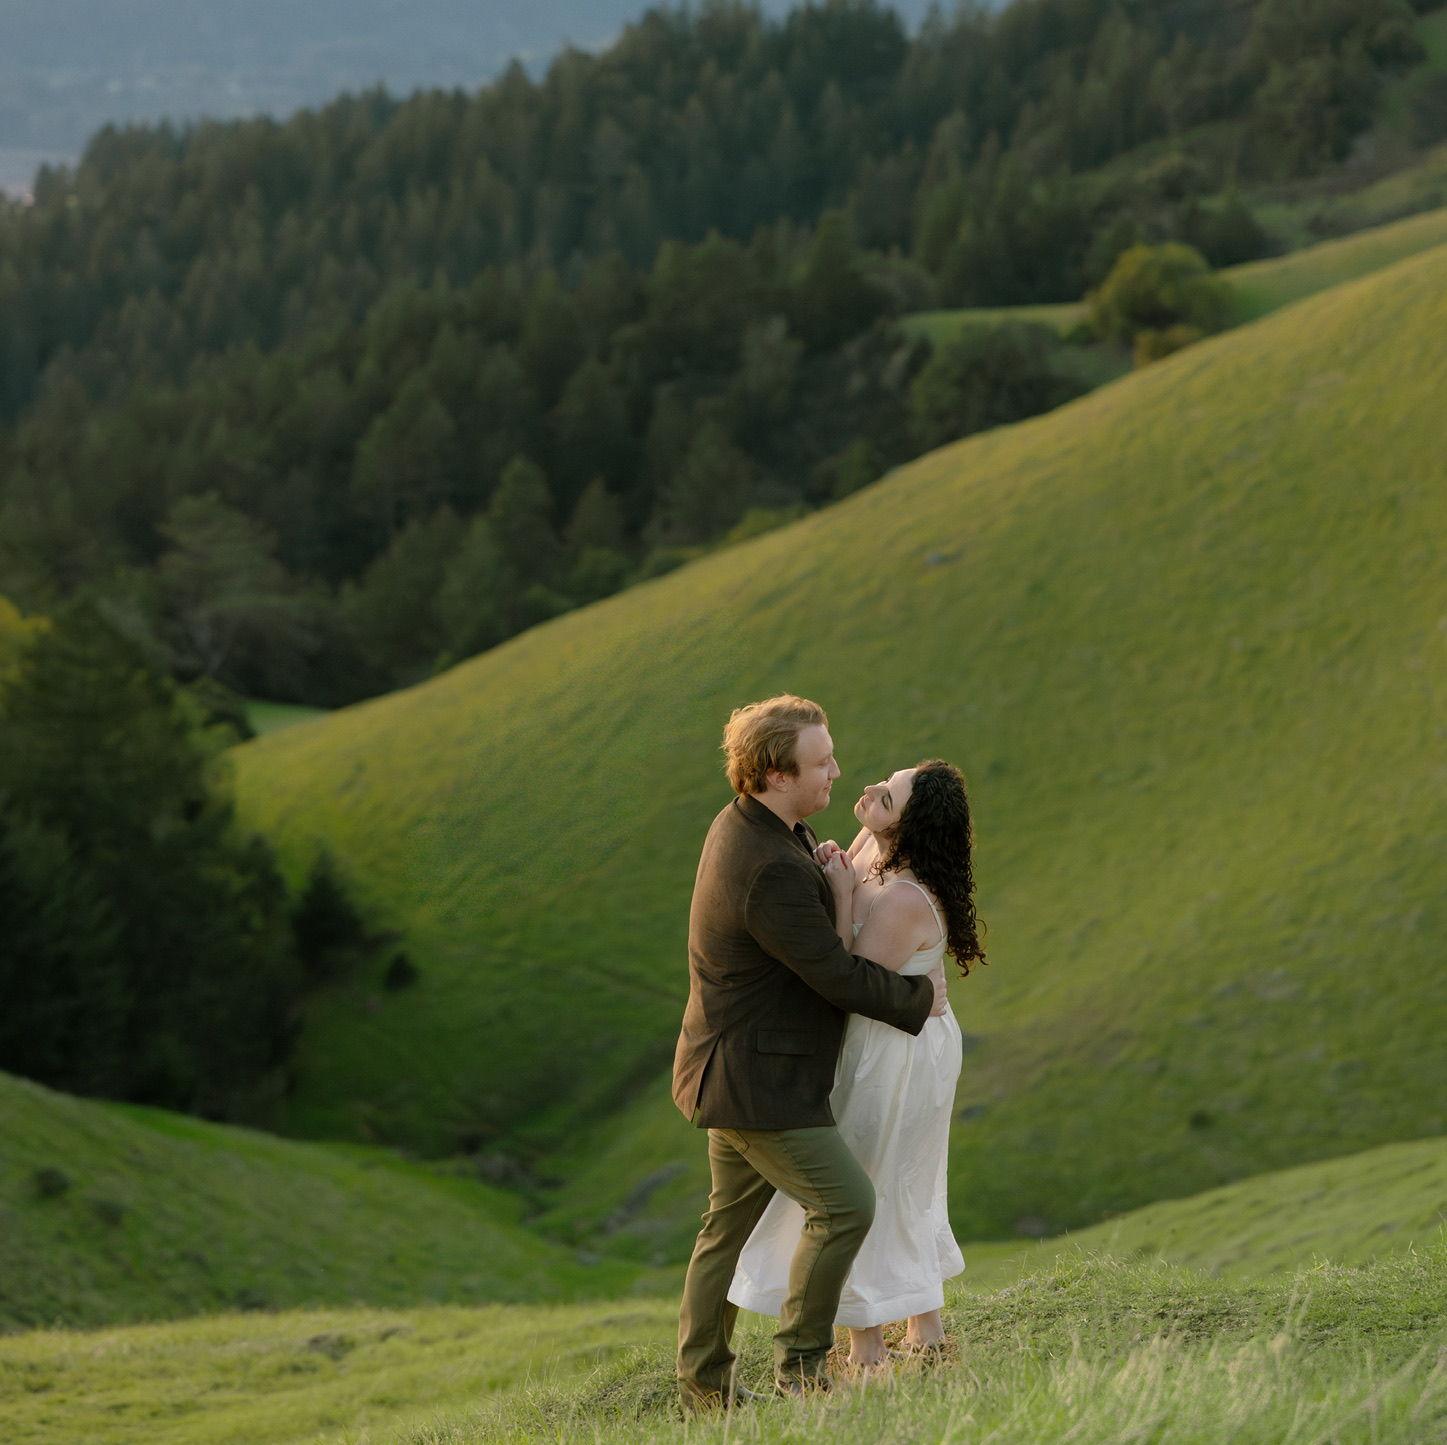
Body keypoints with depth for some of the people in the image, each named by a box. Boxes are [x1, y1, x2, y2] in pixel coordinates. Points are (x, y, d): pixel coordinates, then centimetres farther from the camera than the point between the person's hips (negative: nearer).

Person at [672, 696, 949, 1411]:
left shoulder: (742, 824, 5)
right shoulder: (770, 869, -27)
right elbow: (834, 975, -21)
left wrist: (828, 886, -1)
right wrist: (918, 997, -6)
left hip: (737, 1072, 11)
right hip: (756, 1081, -11)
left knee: (730, 1221, 16)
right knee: (844, 1203, -12)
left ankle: (702, 1381, 24)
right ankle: (799, 1362, -4)